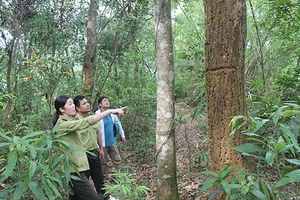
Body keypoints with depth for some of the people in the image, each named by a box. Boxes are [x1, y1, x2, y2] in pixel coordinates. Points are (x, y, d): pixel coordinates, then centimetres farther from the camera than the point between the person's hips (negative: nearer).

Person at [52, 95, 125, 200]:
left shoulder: (68, 123, 14)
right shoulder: (62, 124, -17)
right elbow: (86, 122, -27)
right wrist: (110, 111, -28)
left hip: (77, 169, 10)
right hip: (74, 171, -10)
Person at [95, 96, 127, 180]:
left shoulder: (112, 113, 1)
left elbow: (118, 123, 16)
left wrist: (123, 136, 20)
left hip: (112, 142, 5)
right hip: (102, 144, -5)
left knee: (117, 161, 12)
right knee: (103, 163, 9)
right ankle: (105, 179, 26)